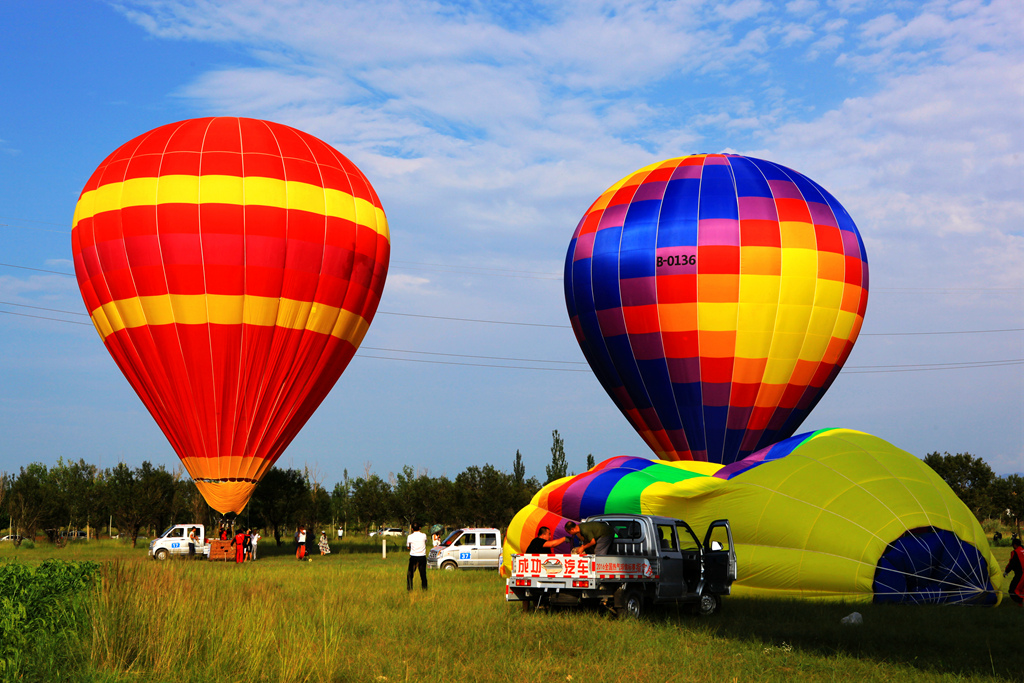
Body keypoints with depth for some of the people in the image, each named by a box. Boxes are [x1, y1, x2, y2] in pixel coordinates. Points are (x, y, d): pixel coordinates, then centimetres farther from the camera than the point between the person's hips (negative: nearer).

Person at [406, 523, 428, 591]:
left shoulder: (410, 536, -4)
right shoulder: (423, 535, -2)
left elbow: (408, 546, 6)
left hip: (413, 557, -1)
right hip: (422, 557, 1)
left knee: (410, 573, 8)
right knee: (423, 573, 9)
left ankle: (409, 587, 2)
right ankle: (424, 587, 9)